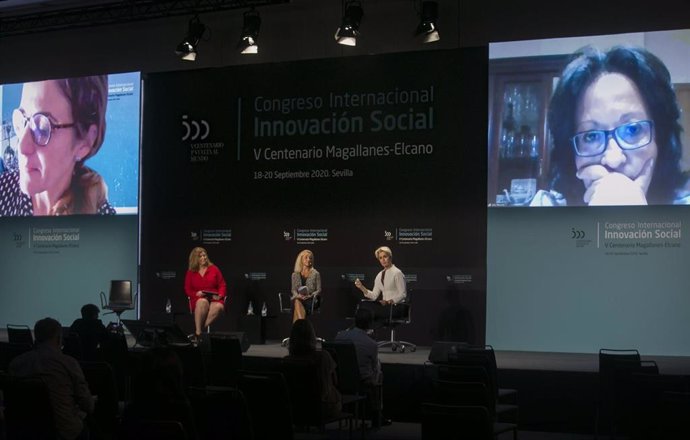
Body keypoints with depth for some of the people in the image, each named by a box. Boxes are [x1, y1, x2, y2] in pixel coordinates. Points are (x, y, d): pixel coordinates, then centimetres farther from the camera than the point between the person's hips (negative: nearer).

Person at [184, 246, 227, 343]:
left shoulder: (214, 269, 13)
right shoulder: (191, 272, 13)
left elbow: (222, 285, 11)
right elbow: (187, 289, 11)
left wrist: (220, 295, -9)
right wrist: (196, 293, -11)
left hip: (214, 299, 1)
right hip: (198, 299, -1)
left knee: (219, 307, -37)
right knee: (203, 302, -40)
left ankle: (198, 330, -32)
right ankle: (198, 333, -38)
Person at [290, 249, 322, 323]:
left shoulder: (315, 274, 10)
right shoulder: (295, 274, 17)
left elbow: (319, 290, 5)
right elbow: (293, 289, 12)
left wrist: (310, 295, -15)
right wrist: (297, 295, -11)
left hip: (311, 299, -2)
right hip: (298, 298, 2)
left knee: (297, 303, -36)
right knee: (297, 302, -36)